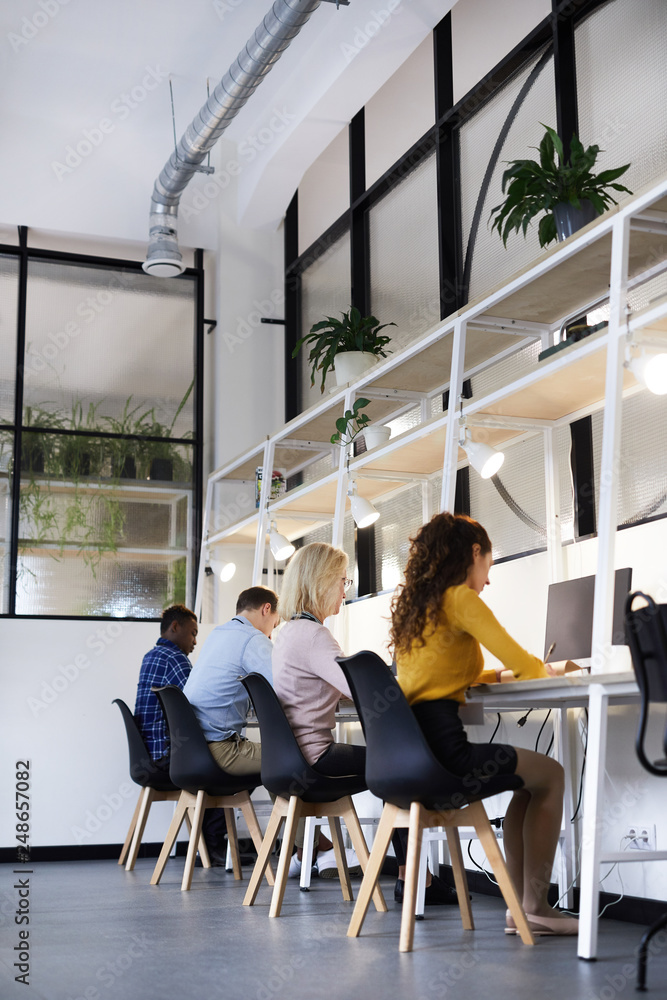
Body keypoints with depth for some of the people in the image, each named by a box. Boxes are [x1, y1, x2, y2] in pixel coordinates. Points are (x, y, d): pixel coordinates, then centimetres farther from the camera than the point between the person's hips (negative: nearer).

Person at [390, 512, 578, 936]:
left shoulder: (411, 602, 18)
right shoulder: (460, 599, -7)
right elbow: (525, 664, -6)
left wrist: (497, 675, 27)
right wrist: (544, 669, 16)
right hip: (442, 746, -9)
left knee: (529, 780, 23)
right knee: (551, 774, 11)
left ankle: (523, 905, 20)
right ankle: (534, 905, 12)